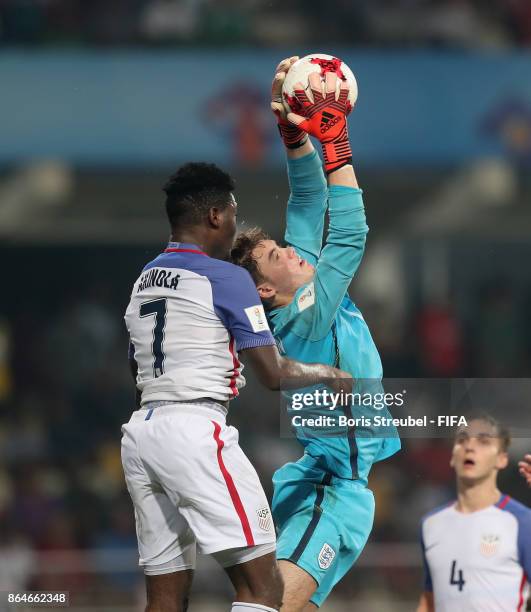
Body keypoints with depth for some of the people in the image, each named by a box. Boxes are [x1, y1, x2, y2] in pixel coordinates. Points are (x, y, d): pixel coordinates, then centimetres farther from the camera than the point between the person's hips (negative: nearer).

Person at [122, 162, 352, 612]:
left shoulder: (143, 282, 17)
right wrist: (329, 374, 12)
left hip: (140, 432, 8)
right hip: (194, 431, -8)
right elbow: (274, 374, -6)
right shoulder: (225, 278, -5)